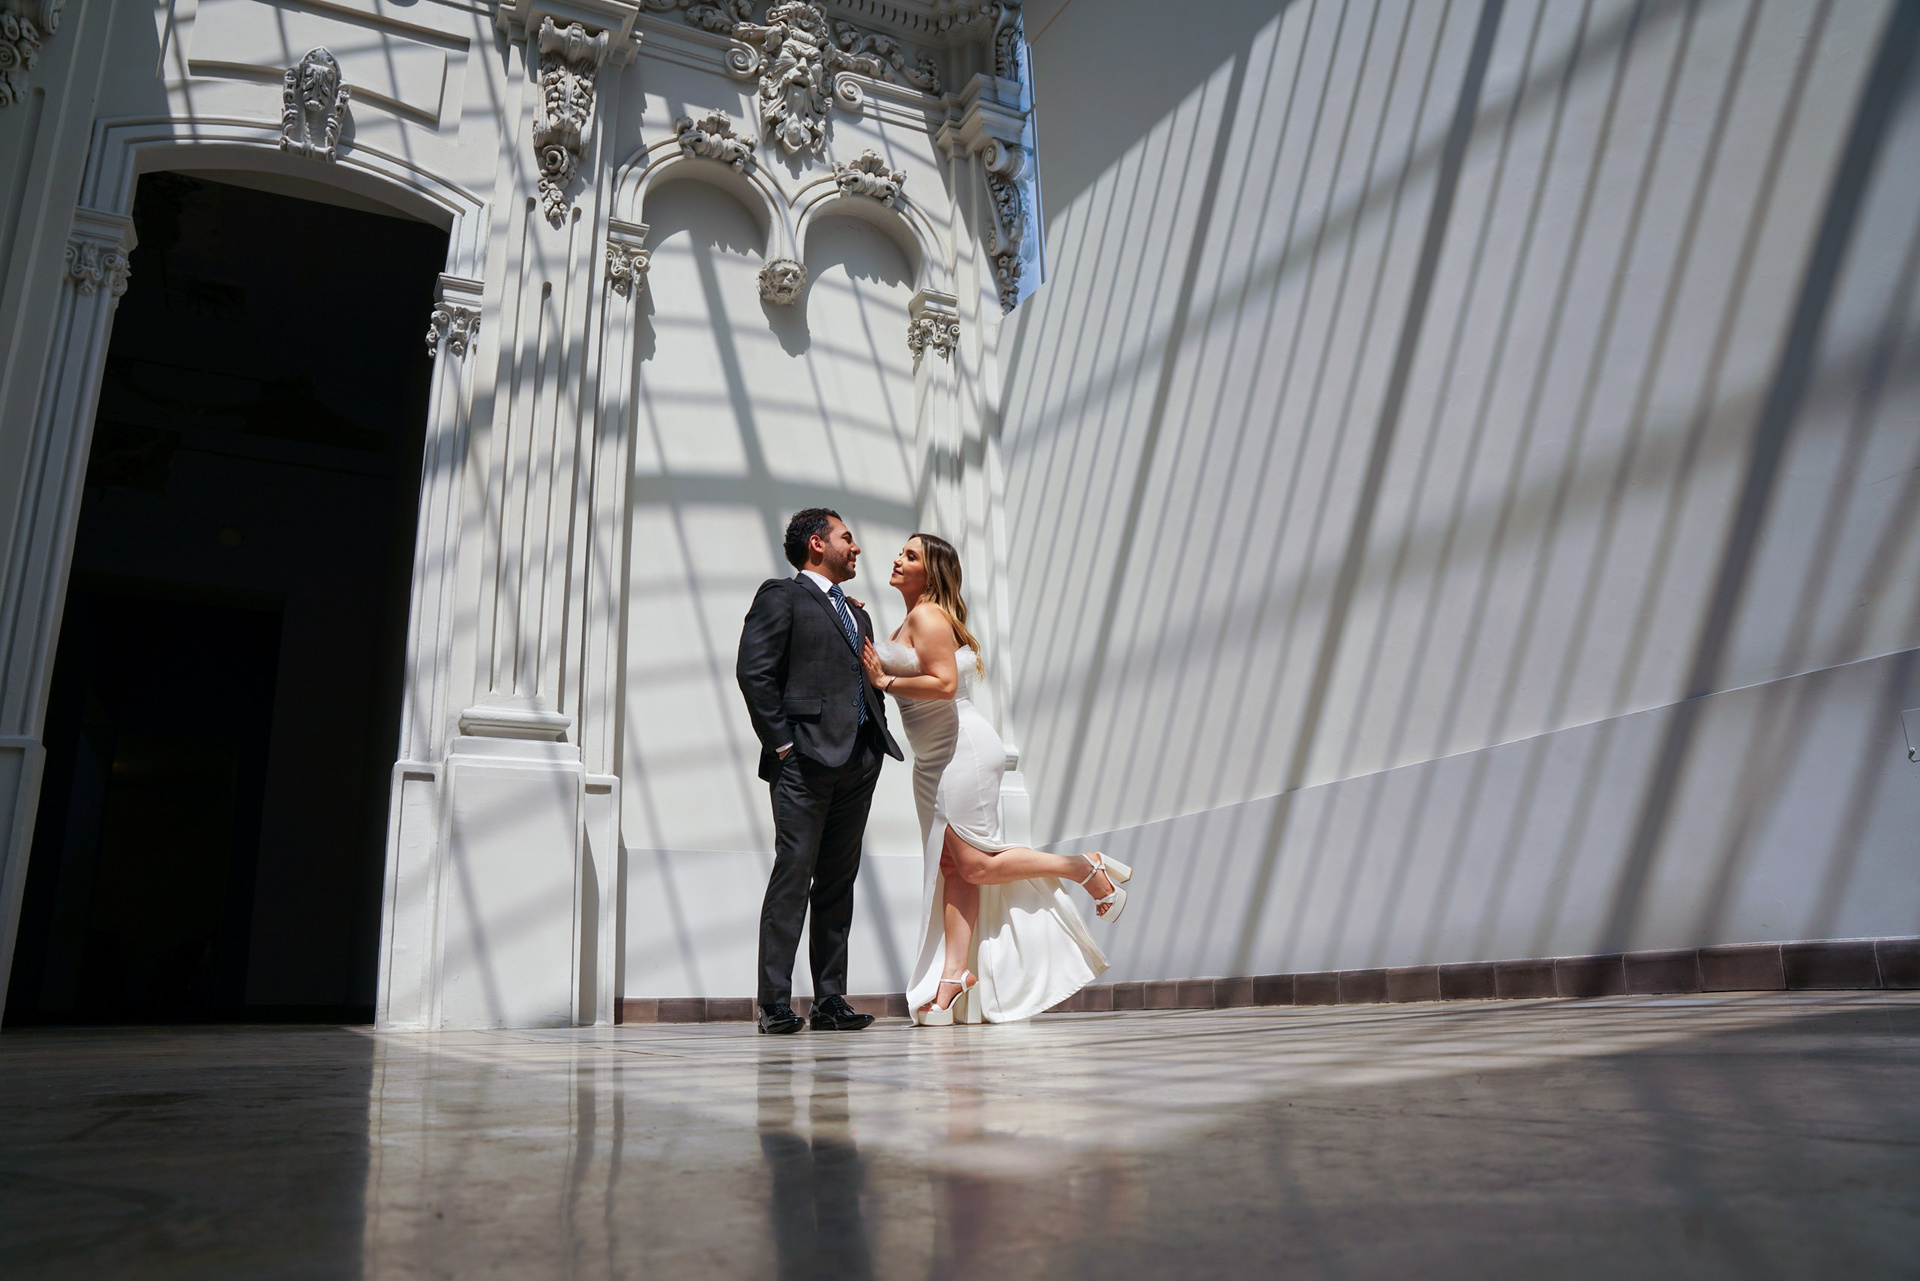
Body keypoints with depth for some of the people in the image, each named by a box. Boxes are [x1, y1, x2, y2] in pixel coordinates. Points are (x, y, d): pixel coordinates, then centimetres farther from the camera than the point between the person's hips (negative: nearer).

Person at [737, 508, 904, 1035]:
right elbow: (753, 670, -8)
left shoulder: (856, 613, 25)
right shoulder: (781, 596, 2)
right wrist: (781, 743, -11)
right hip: (807, 756, -7)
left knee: (839, 882, 7)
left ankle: (831, 1000, 12)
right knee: (793, 876, -8)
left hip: (858, 762, 7)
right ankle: (775, 1003, -3)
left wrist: (877, 739, 11)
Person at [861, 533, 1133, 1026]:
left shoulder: (928, 616, -13)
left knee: (976, 864, -10)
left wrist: (886, 680, -16)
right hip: (932, 761, 10)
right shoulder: (911, 622, 18)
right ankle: (953, 975, 4)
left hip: (964, 750, -10)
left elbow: (944, 684, -24)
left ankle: (1087, 868, 3)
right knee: (953, 868, 4)